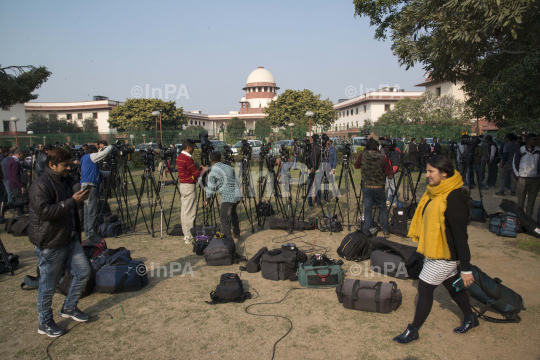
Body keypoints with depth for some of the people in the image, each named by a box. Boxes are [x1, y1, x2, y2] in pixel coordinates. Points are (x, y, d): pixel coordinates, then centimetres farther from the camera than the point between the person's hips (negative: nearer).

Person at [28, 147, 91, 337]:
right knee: (48, 286, 5)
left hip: (70, 239, 9)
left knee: (84, 271, 10)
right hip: (49, 244, -9)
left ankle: (69, 308, 29)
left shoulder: (62, 182, 14)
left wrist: (79, 198, 12)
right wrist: (72, 201, -29)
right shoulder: (40, 185, -17)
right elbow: (44, 211, -30)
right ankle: (45, 323, 24)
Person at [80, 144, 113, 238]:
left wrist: (110, 173, 27)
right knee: (92, 211, -6)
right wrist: (111, 146, 5)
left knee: (88, 210, 14)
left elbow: (98, 173, 27)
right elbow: (105, 153, -14)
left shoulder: (84, 159, 24)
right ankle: (91, 232, -3)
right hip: (90, 187, -10)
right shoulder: (91, 157, -5)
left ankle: (87, 231, 21)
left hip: (85, 186, 10)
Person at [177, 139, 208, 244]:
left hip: (182, 186, 10)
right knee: (190, 213, -4)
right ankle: (189, 237, 2)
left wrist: (200, 168, 13)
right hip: (189, 187, -10)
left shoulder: (179, 157, 10)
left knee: (184, 211, 14)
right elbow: (196, 174, -15)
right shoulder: (187, 159, -19)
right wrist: (203, 170, 2)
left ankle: (186, 234, 22)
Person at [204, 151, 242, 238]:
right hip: (238, 196, 7)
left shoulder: (212, 173, -6)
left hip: (227, 198, -7)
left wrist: (207, 201, 10)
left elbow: (210, 189, -5)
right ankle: (237, 233, 36)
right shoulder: (229, 168, 13)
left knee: (224, 220, 2)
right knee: (232, 212, 31)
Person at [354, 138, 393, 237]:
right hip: (379, 188, -1)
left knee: (367, 209, 9)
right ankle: (386, 230, 15)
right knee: (383, 208, 16)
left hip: (366, 187, 1)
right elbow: (390, 175, -7)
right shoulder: (383, 158, -10)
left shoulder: (362, 156, -5)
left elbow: (356, 166, 13)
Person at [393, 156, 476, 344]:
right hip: (434, 251, 9)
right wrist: (424, 245, 21)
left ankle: (413, 331, 15)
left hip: (445, 255, -9)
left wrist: (466, 268, -21)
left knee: (424, 288, 0)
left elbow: (461, 236, -24)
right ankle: (470, 318, 43)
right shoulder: (435, 192, 3)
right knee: (451, 285, 23)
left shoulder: (454, 198, -26)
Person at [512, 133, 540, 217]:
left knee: (531, 200, 8)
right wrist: (518, 176, -2)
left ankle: (529, 217, 17)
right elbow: (515, 165, 3)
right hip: (523, 178, -3)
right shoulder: (520, 151, -3)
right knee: (521, 199, 3)